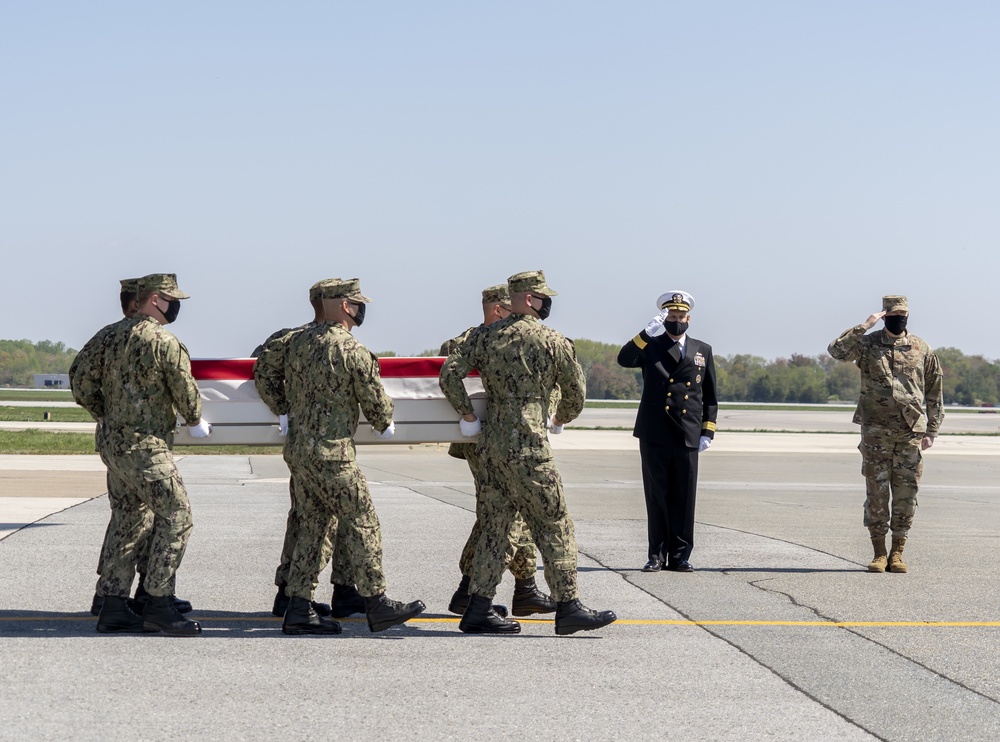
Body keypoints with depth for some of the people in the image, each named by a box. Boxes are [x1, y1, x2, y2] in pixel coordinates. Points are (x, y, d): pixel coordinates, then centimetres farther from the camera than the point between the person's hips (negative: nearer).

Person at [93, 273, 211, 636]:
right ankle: (159, 604, -8)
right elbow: (185, 388, -8)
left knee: (131, 521, 12)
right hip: (146, 446, -9)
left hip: (116, 443, 9)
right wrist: (196, 421, 10)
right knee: (175, 514, -7)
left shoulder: (118, 340, 15)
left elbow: (104, 385, 21)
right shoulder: (164, 342, -13)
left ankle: (113, 608, 13)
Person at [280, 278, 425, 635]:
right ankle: (377, 604, 5)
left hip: (297, 447, 8)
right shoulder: (353, 351, -13)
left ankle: (299, 609, 11)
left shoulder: (298, 342, 9)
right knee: (361, 523, 0)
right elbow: (375, 399, -4)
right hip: (330, 451, -8)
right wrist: (384, 424, 17)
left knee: (314, 525, 12)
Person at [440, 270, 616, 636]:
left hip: (491, 445, 6)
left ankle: (478, 609, 10)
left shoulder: (485, 336, 8)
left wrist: (467, 415, 11)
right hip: (528, 447, -6)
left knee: (496, 526, 11)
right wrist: (559, 420, 25)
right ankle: (568, 608, 0)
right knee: (554, 526, 0)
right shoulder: (555, 343, -3)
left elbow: (449, 373, 0)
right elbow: (576, 394, 5)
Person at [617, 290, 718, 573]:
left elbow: (710, 396, 15)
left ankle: (680, 556, 8)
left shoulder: (703, 351, 15)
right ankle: (657, 556, 7)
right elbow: (624, 359, -13)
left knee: (684, 499, 1)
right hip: (655, 435, -1)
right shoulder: (650, 346, 8)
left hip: (687, 436, 2)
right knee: (657, 497, 1)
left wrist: (708, 432, 7)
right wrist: (648, 333, -24)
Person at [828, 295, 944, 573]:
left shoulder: (922, 350, 7)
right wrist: (864, 326, -18)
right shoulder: (867, 345, 3)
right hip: (876, 432, -1)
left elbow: (934, 394, 11)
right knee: (876, 493, 1)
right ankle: (879, 553, 9)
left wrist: (932, 431, 6)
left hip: (911, 433, 1)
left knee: (905, 494, 2)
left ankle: (897, 553, 11)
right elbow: (836, 350, -16)